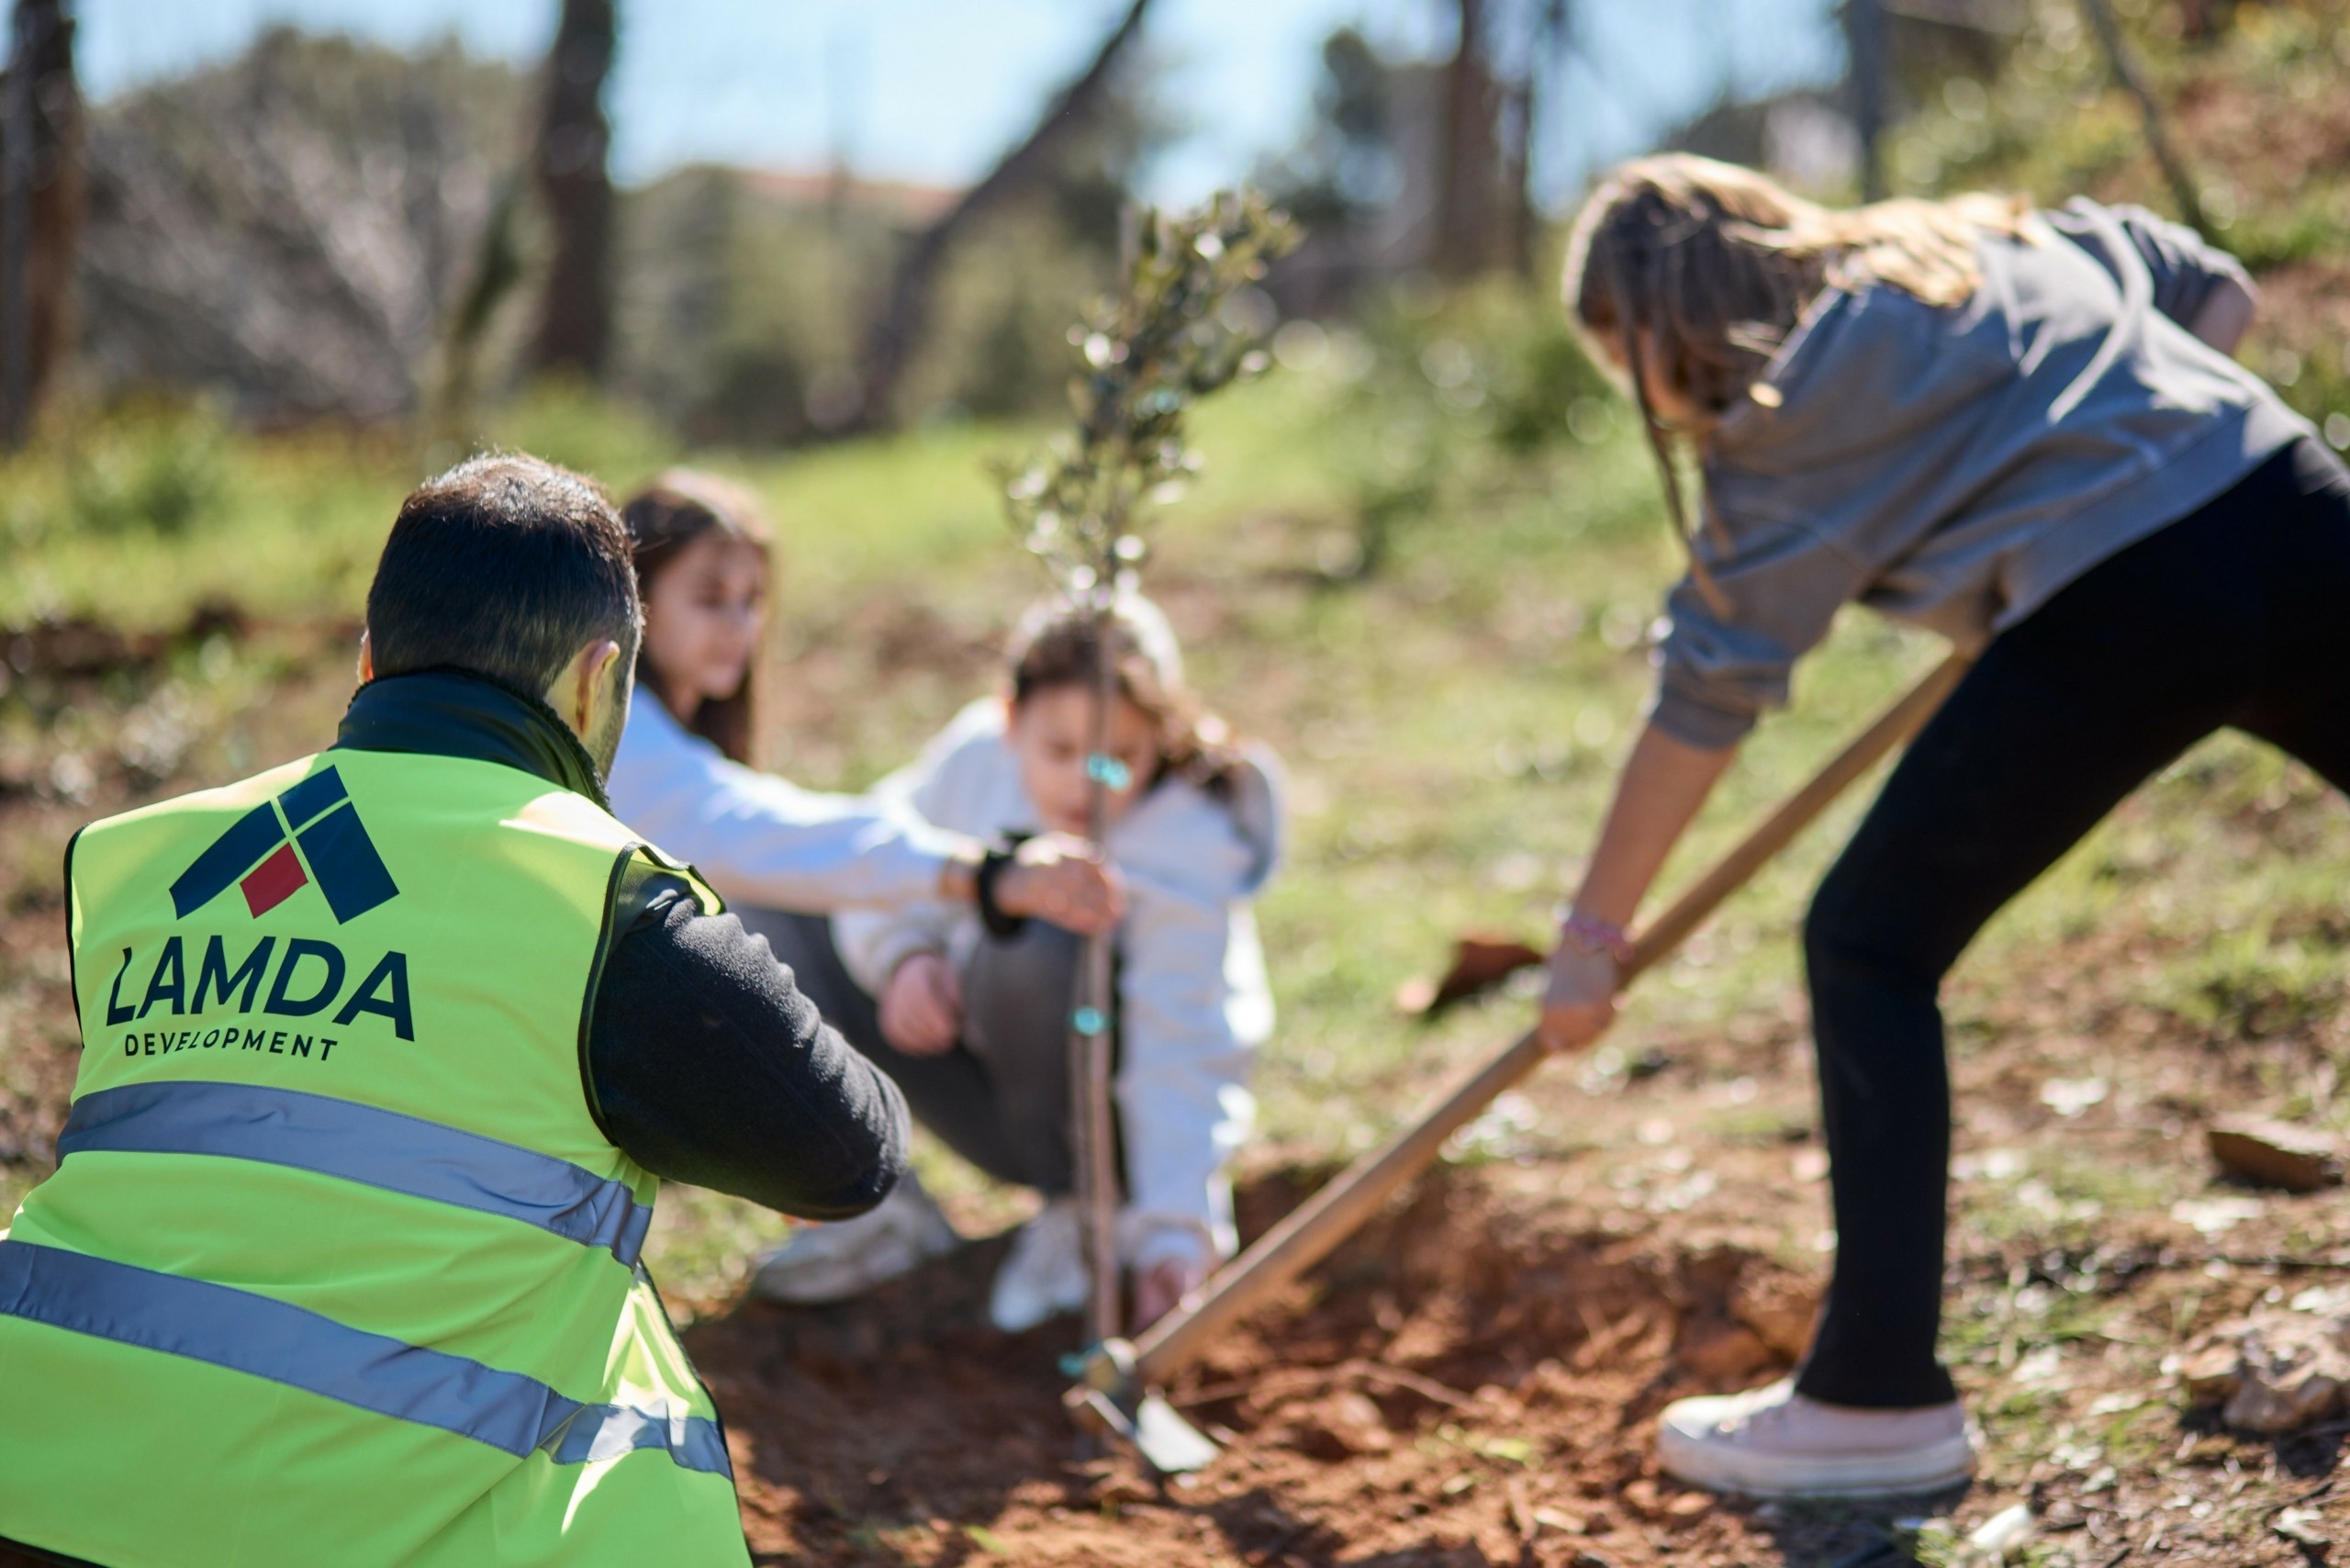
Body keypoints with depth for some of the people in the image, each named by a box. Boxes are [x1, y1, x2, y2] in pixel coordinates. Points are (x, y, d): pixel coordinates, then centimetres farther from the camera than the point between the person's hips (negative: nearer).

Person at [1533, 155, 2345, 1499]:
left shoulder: (1793, 412, 6)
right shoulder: (2014, 240, 25)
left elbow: (1707, 702, 7)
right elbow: (2222, 297, 31)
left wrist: (1593, 936, 14)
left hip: (2120, 615, -6)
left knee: (1871, 945, 7)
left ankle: (1880, 1395, 8)